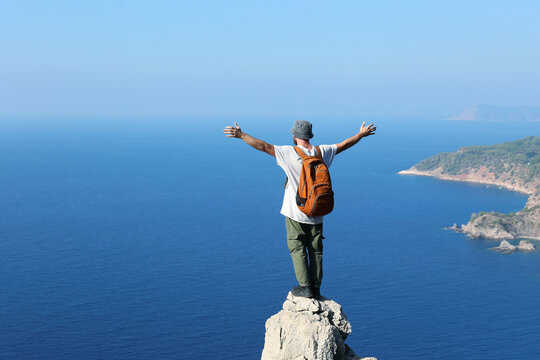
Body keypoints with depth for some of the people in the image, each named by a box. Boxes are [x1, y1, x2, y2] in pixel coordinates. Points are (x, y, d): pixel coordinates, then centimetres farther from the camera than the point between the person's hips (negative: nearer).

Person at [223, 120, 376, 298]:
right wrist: (361, 134, 29)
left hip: (295, 212, -4)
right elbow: (344, 144, 13)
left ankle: (304, 287, -1)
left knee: (297, 248, 3)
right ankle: (315, 288, 15)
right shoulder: (322, 152, -1)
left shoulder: (290, 153, -15)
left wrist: (241, 135, -15)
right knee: (315, 250, 11)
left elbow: (263, 146, -19)